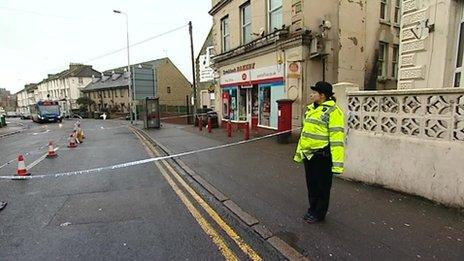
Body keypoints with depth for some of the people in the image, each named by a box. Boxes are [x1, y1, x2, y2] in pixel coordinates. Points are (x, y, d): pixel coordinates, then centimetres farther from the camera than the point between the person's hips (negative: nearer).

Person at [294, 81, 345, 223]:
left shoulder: (332, 111, -14)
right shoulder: (310, 109, 12)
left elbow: (337, 138, -19)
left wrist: (337, 162, -22)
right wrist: (299, 151, 20)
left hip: (322, 155, -8)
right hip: (308, 154, 8)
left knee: (322, 186, 10)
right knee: (311, 184, 20)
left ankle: (319, 214, 28)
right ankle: (312, 209, 38)